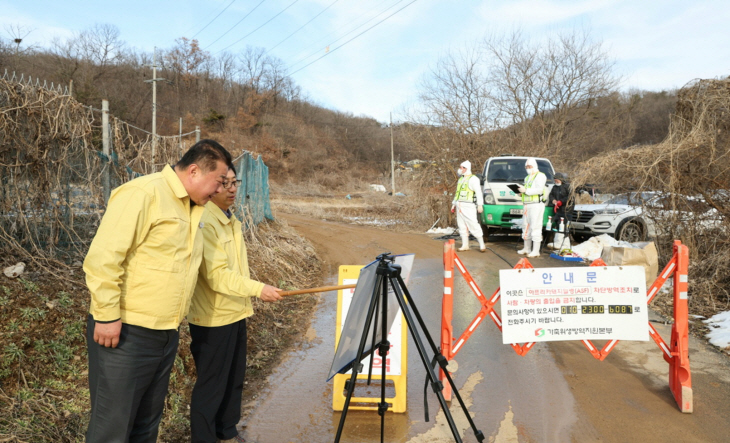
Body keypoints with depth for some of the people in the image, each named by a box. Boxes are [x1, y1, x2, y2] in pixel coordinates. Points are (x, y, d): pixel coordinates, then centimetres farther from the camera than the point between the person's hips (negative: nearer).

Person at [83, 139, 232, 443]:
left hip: (166, 334, 8)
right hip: (125, 333, -8)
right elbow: (103, 257, -21)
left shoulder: (193, 208, 11)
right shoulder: (143, 194, -17)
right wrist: (107, 315, -20)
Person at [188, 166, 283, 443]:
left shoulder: (231, 220, 11)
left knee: (235, 378, 19)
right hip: (213, 318, -9)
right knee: (212, 384, 3)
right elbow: (216, 275, -26)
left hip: (235, 313, 9)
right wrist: (257, 289, -28)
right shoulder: (204, 222, -20)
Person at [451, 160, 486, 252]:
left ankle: (482, 245, -5)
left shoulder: (473, 179, -4)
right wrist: (454, 204, 24)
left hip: (468, 206, -8)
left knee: (473, 225, -11)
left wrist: (480, 205, -17)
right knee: (462, 226, 6)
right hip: (459, 206, 8)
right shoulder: (461, 179, 21)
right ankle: (465, 245, 11)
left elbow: (478, 192, -10)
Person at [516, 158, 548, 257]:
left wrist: (526, 190, -18)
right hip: (526, 205, 9)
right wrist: (522, 192, 9)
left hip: (536, 205, -9)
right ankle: (527, 248, 17)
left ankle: (536, 251, -11)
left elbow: (539, 189, -16)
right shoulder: (527, 178, 25)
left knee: (535, 227, -10)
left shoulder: (540, 176, -2)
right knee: (526, 226, 9)